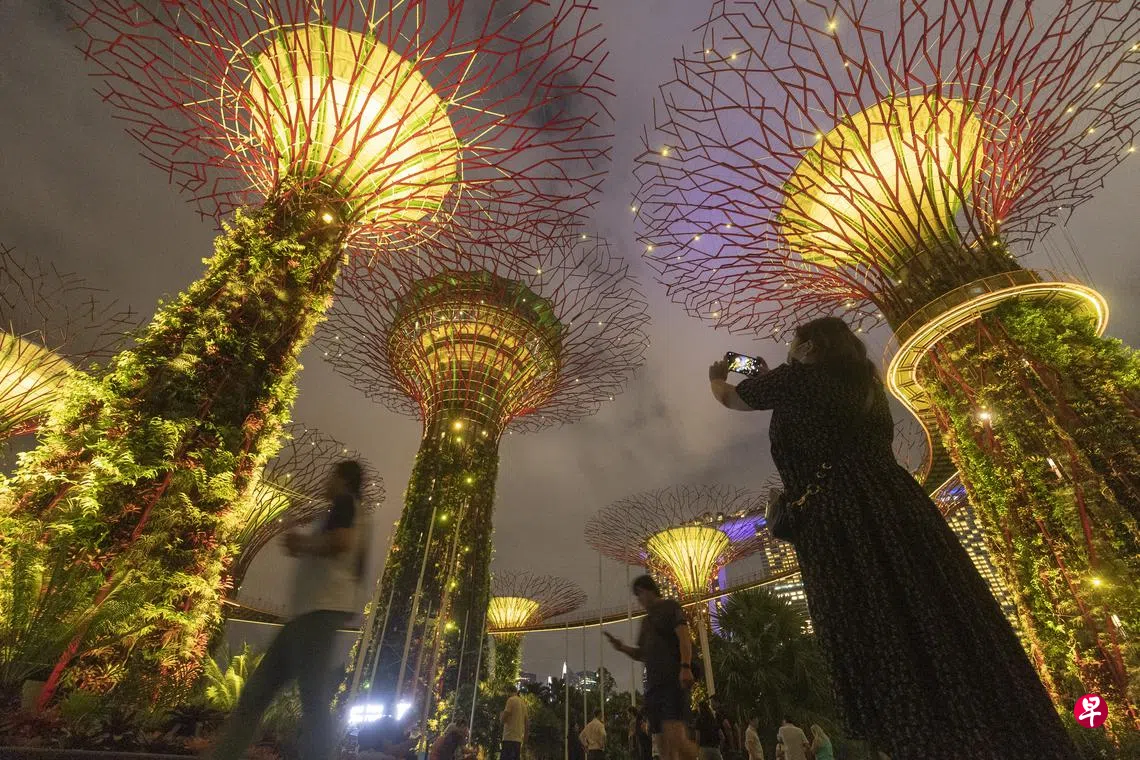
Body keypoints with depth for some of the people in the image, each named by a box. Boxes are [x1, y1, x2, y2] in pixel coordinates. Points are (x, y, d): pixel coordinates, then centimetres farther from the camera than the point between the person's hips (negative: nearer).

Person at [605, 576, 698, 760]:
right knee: (664, 744, 3)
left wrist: (685, 666, -26)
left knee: (675, 737, -22)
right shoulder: (647, 621, 25)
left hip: (673, 680, -8)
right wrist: (622, 647, 9)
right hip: (654, 684, 8)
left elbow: (684, 637, -11)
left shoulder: (669, 607, 3)